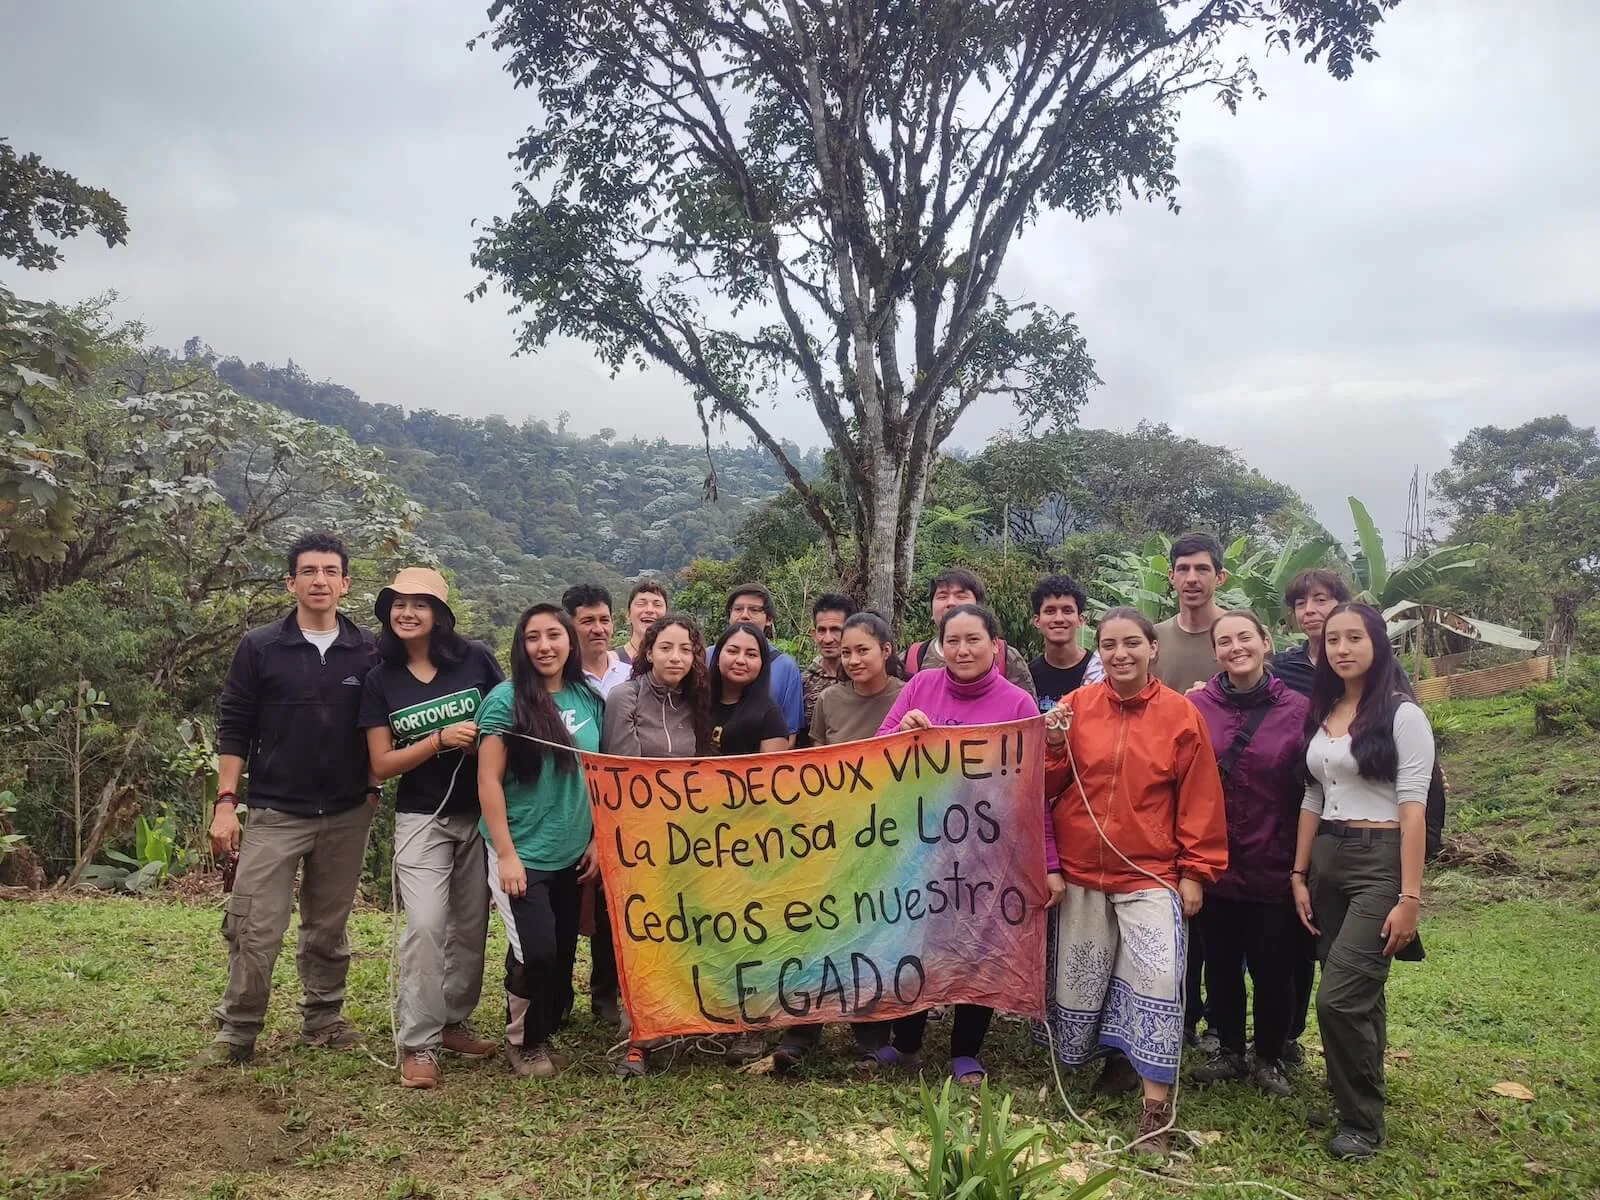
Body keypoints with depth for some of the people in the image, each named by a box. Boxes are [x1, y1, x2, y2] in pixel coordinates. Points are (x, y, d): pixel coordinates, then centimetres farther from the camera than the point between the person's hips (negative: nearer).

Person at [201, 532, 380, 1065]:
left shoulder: (368, 652, 2)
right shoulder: (259, 648, -2)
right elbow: (234, 729, -1)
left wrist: (374, 787, 3)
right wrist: (225, 802, -6)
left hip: (347, 816, 2)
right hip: (274, 814, -1)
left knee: (329, 929, 13)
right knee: (254, 930, -2)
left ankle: (323, 1017, 28)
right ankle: (237, 1032, 12)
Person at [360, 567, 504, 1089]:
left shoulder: (475, 660, -5)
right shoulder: (380, 680, -1)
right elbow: (381, 764, -4)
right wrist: (442, 739, -17)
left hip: (482, 814, 1)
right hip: (422, 819, -1)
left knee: (470, 926, 10)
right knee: (425, 926, -12)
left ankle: (454, 1021, 28)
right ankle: (418, 1044, -1)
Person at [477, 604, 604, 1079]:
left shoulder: (589, 700, 3)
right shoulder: (506, 700, -11)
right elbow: (488, 780, -12)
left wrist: (598, 839, 7)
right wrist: (506, 854, -15)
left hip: (572, 854, 5)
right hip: (524, 854, -5)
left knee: (564, 952, 13)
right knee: (538, 952, -8)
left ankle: (551, 1028, 35)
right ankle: (530, 1042, 18)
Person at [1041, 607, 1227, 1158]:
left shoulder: (1181, 714, -3)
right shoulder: (1076, 705, 0)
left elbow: (1199, 800, 0)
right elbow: (1049, 787, 5)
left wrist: (1195, 871, -2)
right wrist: (1055, 745, -14)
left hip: (1150, 874, -2)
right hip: (1080, 871, 3)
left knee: (1155, 979, -11)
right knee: (1079, 978, 12)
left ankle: (1155, 1111, 0)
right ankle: (1116, 1057, 37)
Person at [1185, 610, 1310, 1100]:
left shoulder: (1297, 711, -7)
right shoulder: (1196, 707, -4)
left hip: (1274, 869, -1)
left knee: (1273, 969, 9)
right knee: (1221, 964, 15)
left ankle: (1269, 1058, 31)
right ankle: (1229, 1051, 34)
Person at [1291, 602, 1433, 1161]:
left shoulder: (1402, 714, -8)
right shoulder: (1322, 715, 11)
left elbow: (1412, 808, -12)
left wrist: (1410, 897, -16)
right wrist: (1300, 875, 10)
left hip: (1379, 863, -6)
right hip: (1327, 863, 6)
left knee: (1340, 998, -10)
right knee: (1359, 996, 13)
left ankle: (1362, 1122, 8)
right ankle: (1355, 1101, 26)